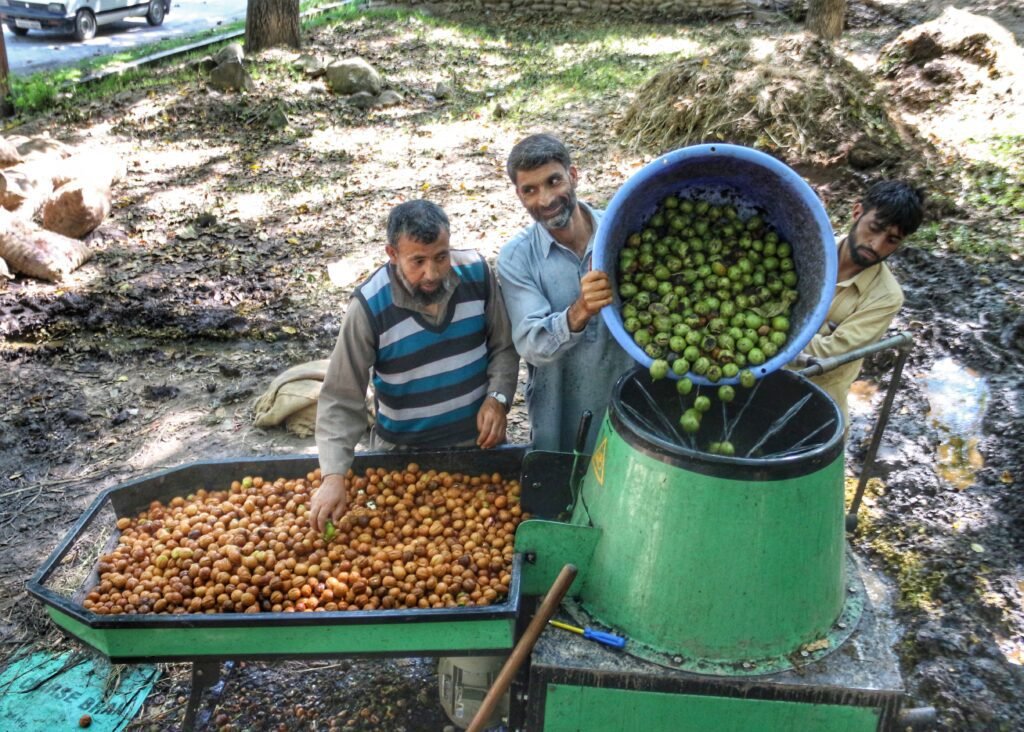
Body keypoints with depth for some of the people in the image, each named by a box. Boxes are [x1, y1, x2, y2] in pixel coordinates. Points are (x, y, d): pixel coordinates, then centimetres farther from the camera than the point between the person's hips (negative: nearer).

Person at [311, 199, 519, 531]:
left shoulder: (477, 273, -14)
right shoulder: (370, 306, -22)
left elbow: (504, 346, -1)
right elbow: (340, 399, -20)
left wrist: (498, 398, -18)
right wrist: (333, 476, -29)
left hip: (479, 437, 3)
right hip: (404, 451, -2)